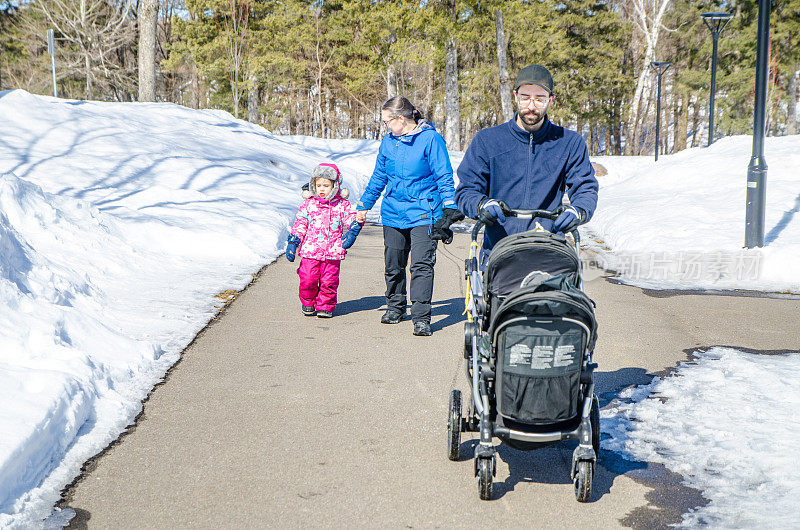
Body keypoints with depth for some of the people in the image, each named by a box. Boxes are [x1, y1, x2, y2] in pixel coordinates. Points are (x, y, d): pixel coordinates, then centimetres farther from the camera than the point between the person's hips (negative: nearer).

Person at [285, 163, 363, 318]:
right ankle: (308, 303, 19)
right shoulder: (308, 203, 7)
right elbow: (300, 223, 7)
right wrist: (292, 242, 1)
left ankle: (325, 306, 16)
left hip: (333, 252, 0)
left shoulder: (342, 204, 6)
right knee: (308, 279, -4)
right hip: (310, 251, 0)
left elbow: (351, 218, 4)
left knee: (329, 281, -2)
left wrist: (353, 231, -17)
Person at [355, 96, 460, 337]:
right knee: (393, 265, 10)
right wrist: (364, 206, 26)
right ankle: (395, 306, 30)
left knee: (422, 265, -13)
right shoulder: (388, 142, 11)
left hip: (423, 213, -5)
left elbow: (444, 177, -5)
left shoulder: (430, 139, -6)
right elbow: (378, 178, 23)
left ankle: (421, 317, -9)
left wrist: (449, 209, -11)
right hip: (393, 213, 5)